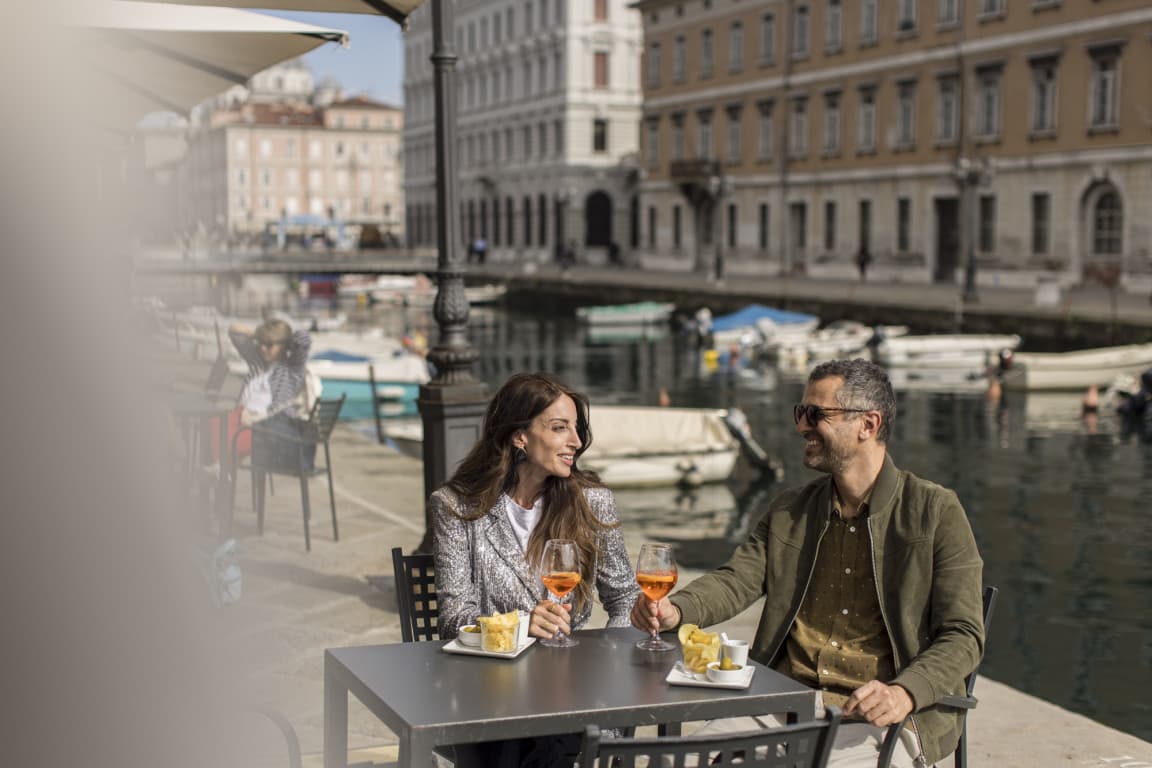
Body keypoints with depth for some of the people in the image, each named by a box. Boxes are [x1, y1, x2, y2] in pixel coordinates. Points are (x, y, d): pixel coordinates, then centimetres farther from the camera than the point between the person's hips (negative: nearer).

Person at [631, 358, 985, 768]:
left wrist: (903, 693, -22)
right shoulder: (789, 510, 16)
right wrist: (676, 609, -15)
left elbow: (963, 636, -4)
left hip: (876, 720, -4)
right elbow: (736, 580, 8)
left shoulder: (936, 512, 0)